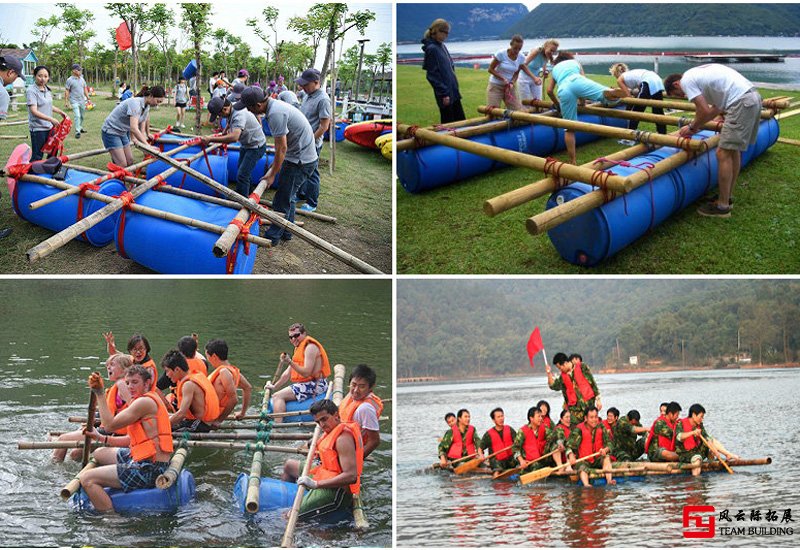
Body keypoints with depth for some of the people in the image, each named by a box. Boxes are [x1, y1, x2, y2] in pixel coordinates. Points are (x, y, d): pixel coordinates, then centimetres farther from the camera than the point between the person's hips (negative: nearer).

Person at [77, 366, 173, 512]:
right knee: (99, 454, 27)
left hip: (150, 470, -11)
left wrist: (99, 393, -10)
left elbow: (110, 425, -14)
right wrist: (101, 438, 16)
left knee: (86, 478, -15)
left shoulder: (144, 402, -14)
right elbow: (131, 440, 20)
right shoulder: (148, 401, 17)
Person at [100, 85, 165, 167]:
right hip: (111, 131, -9)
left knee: (130, 162, 6)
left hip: (123, 132, 9)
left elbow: (142, 130, 0)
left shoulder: (146, 107, 0)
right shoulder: (135, 103, -28)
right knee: (122, 165, -12)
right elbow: (134, 129, -38)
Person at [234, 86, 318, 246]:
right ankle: (286, 232, 32)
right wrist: (274, 164, 21)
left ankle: (273, 237, 9)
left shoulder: (275, 114, -26)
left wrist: (272, 174, -13)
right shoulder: (275, 105, 6)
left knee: (283, 200, -1)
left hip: (301, 161, -10)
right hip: (300, 156, 10)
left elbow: (282, 148, -22)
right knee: (289, 196, 20)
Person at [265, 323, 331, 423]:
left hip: (314, 385, -11)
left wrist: (290, 362, -28)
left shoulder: (310, 347, -12)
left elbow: (306, 373, -22)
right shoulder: (299, 349, 19)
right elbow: (287, 373, 22)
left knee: (277, 396, -19)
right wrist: (274, 386, 18)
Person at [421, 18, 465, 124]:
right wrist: (444, 93, -19)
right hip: (445, 94, -8)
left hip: (453, 90, 8)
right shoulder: (431, 49, -14)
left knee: (460, 120, 12)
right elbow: (432, 75, -18)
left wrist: (454, 86, 15)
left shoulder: (442, 46, 11)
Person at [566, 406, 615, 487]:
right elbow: (570, 446, -16)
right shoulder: (579, 429, -11)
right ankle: (586, 484, -59)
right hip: (583, 460, -3)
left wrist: (605, 450, -27)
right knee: (582, 468, -33)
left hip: (598, 460, 3)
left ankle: (609, 480, -39)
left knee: (607, 457, -26)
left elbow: (609, 443, -3)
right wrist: (571, 456, -38)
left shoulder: (601, 427, 0)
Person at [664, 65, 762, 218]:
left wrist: (692, 127, 10)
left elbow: (704, 111, -7)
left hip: (741, 103, -10)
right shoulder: (698, 73, 25)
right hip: (754, 97, 10)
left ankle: (722, 206, 1)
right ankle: (727, 197, 32)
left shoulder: (686, 81, -3)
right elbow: (718, 106, 23)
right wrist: (697, 126, 21)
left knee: (723, 153, -5)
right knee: (734, 149, 20)